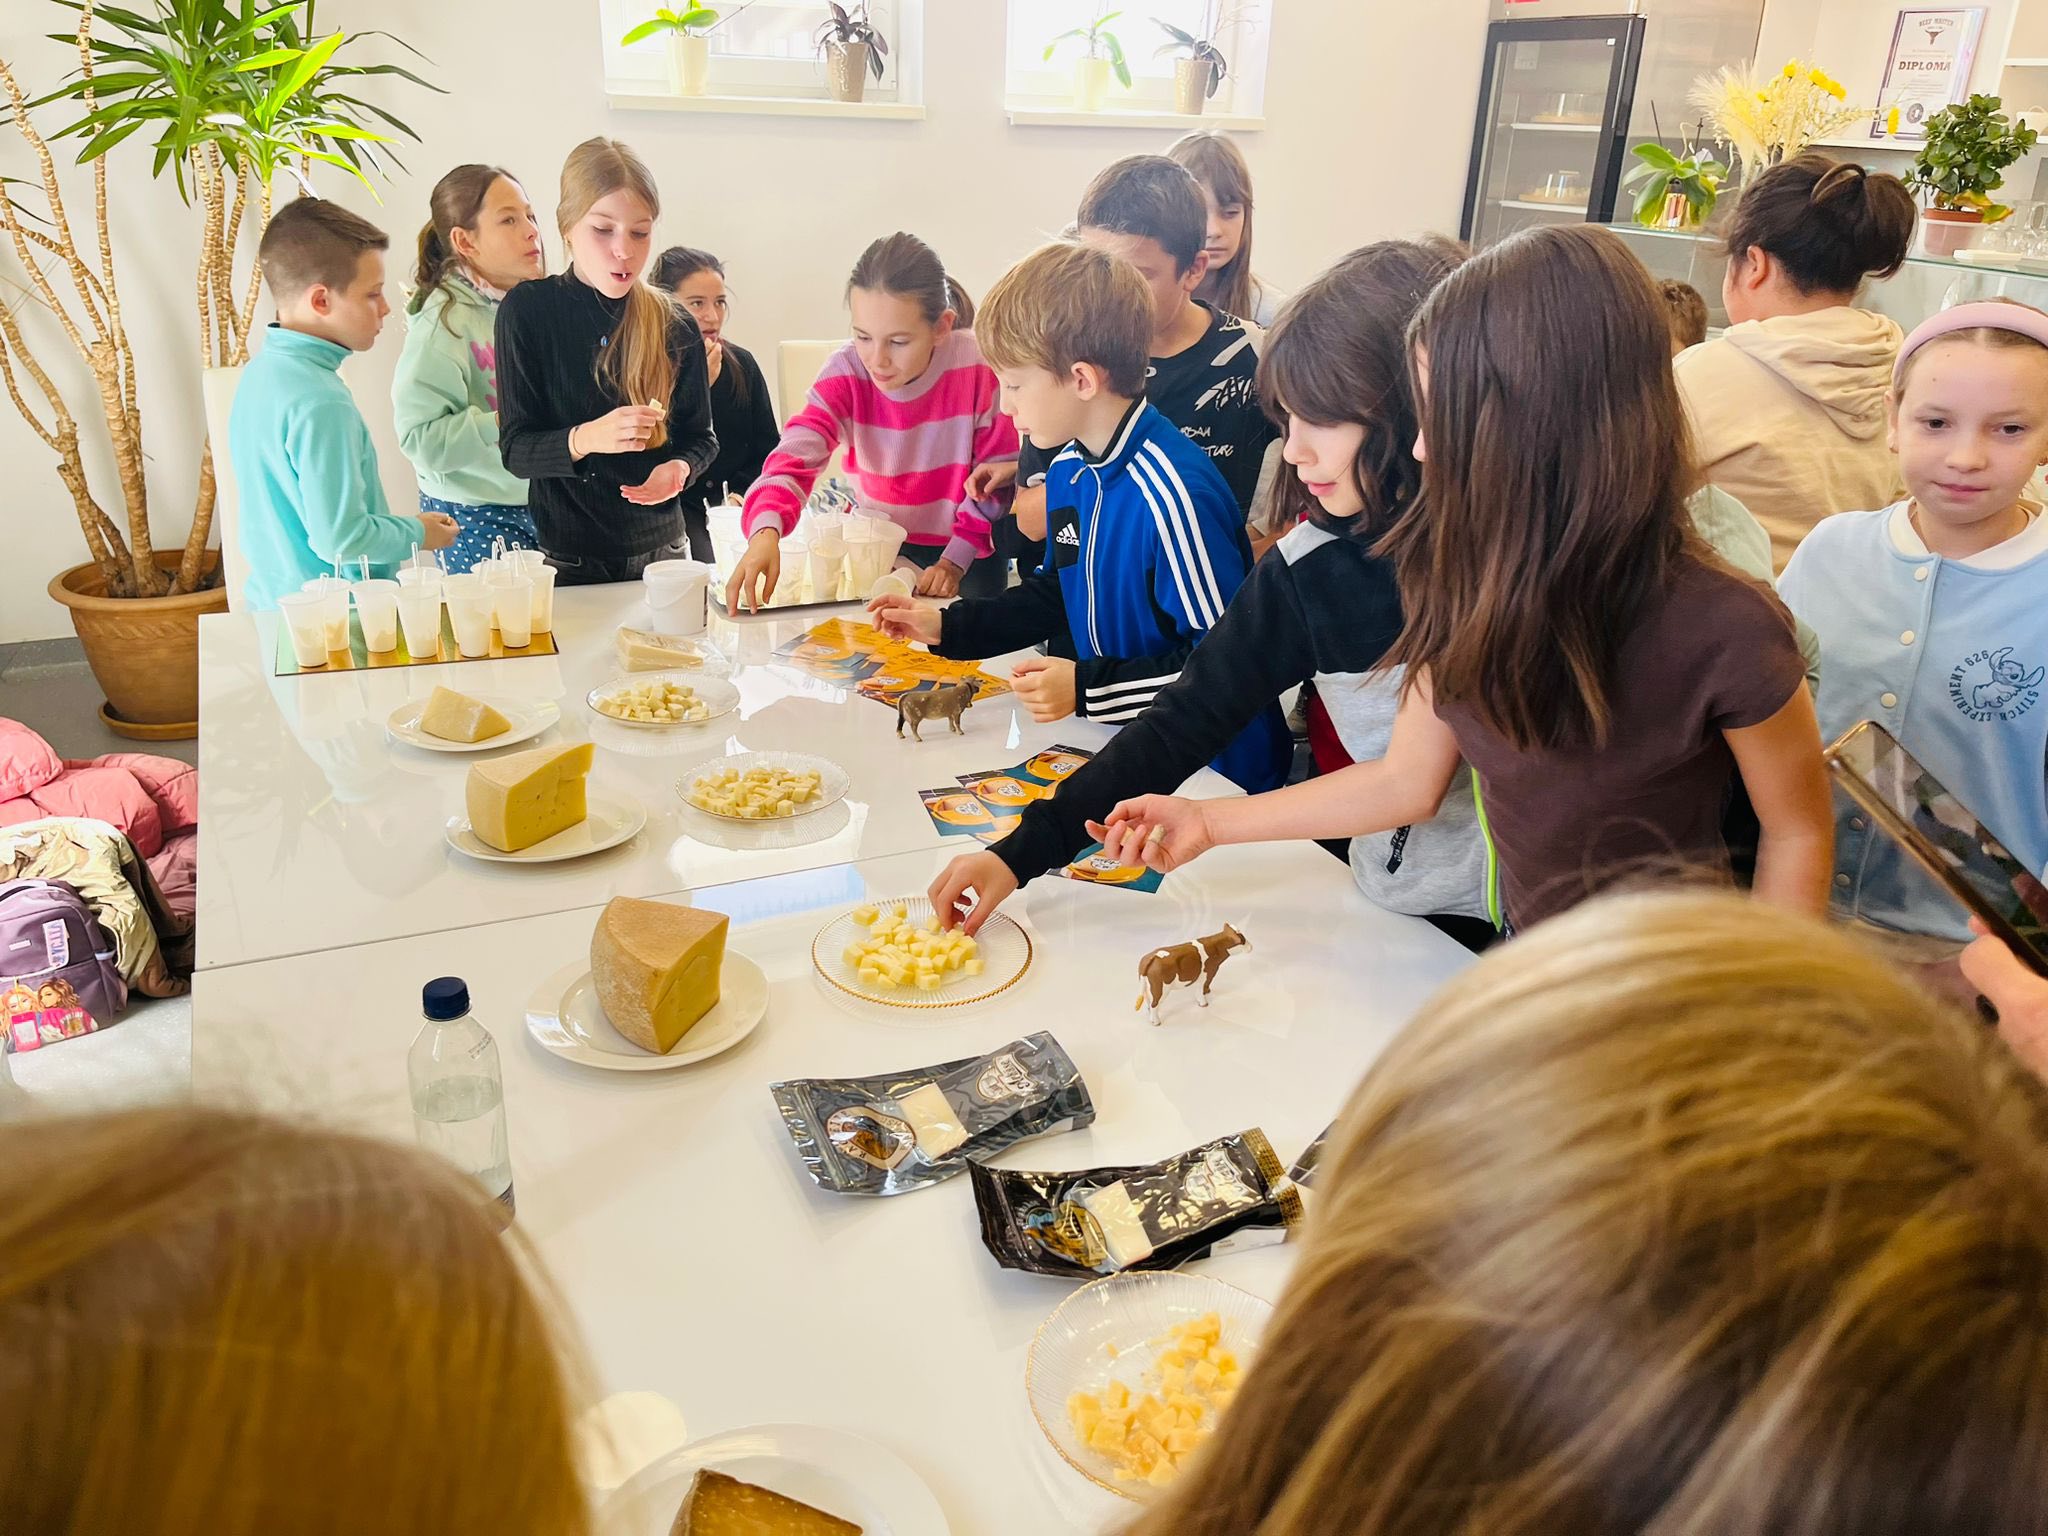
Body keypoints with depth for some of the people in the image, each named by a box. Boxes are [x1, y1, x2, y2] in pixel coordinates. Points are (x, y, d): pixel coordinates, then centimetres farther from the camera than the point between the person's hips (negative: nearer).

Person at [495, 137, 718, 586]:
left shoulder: (675, 327, -1)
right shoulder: (527, 312, -7)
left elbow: (700, 436, 6)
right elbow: (515, 449, -9)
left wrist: (679, 467, -17)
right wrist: (584, 439, -29)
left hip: (660, 549, 2)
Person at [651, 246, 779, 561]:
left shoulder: (741, 363, 9)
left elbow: (768, 451, 11)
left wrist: (740, 497, -7)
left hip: (739, 506, 4)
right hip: (670, 512, -4)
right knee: (712, 569, -29)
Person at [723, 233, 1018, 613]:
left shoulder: (979, 368, -22)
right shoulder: (847, 371, -17)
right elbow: (795, 455, -29)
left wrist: (955, 560, -20)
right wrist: (766, 530, -48)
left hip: (968, 550, -1)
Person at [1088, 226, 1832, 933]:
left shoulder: (1722, 631, -27)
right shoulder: (1459, 578, -12)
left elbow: (1797, 834, -11)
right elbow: (1405, 780, -1)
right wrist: (1209, 821, 1)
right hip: (1518, 951, 4)